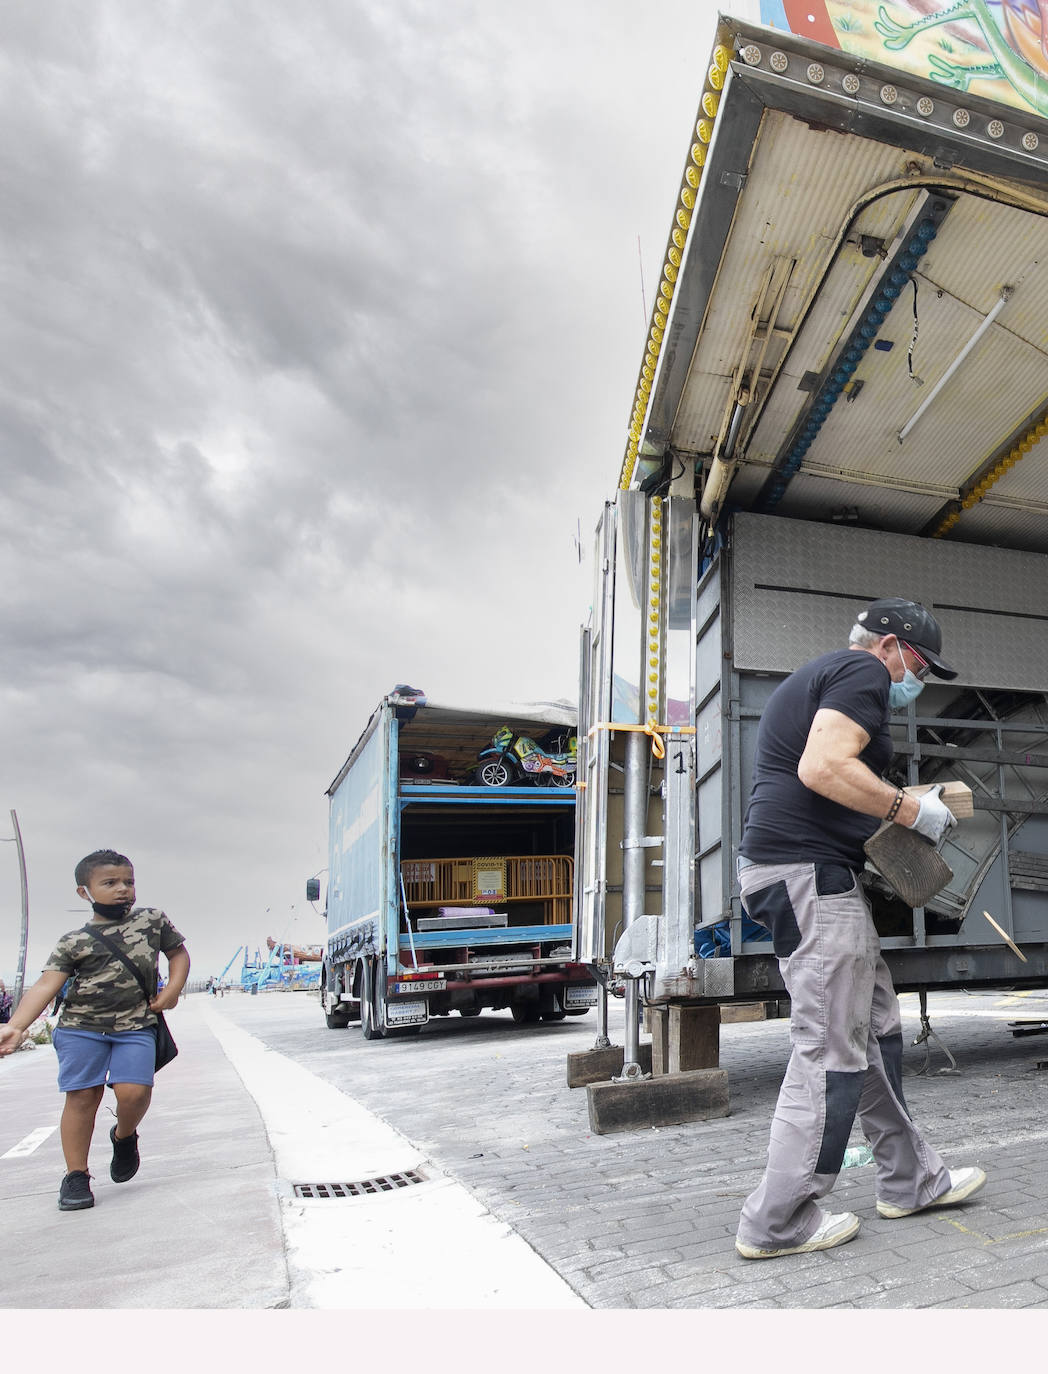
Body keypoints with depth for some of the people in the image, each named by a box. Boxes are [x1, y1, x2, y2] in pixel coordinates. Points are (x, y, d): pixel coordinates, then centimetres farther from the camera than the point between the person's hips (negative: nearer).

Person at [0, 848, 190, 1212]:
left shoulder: (152, 919, 7)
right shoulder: (73, 942, 2)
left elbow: (178, 953, 18)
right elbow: (46, 984, -6)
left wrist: (171, 990, 2)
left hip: (136, 1025, 0)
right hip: (81, 1026, 0)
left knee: (134, 1091, -13)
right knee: (82, 1096, -2)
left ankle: (124, 1136, 20)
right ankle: (76, 1175, 16)